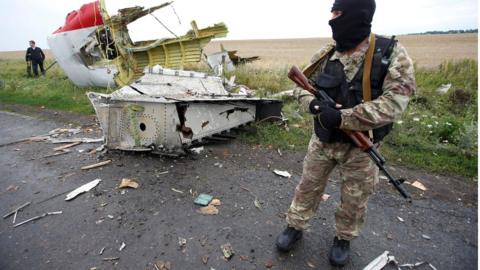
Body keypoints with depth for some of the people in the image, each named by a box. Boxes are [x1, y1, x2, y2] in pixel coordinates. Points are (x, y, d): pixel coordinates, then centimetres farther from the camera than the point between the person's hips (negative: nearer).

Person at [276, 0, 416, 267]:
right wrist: (315, 104, -19)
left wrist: (342, 118, -31)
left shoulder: (392, 54, -15)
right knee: (308, 187, 15)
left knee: (354, 199, 15)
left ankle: (344, 239, 41)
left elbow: (394, 103, -23)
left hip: (360, 146, -2)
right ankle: (295, 227, 37)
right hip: (323, 140, 3)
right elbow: (302, 86, 4)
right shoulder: (326, 54, -4)